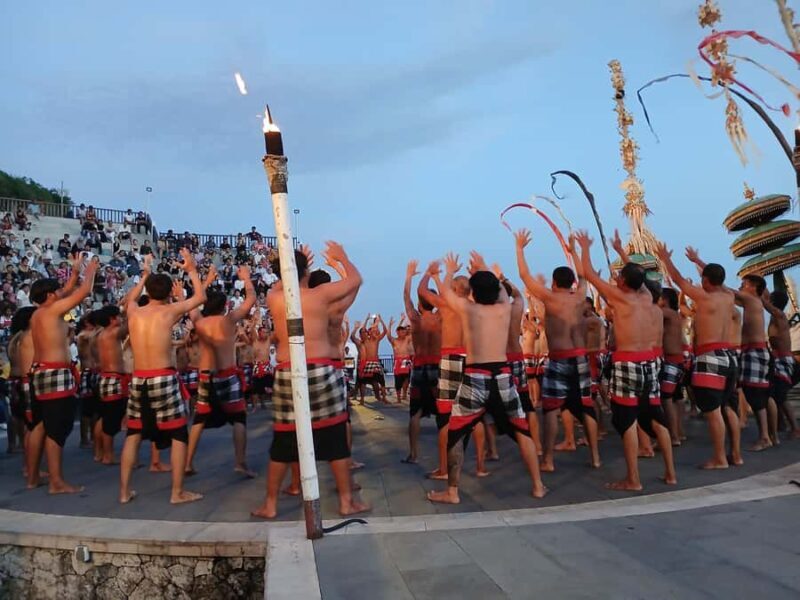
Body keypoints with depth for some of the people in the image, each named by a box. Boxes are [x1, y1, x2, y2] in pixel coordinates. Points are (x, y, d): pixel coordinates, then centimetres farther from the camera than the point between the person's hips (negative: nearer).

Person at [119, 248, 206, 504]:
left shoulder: (133, 312, 6)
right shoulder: (169, 311, -6)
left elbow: (131, 297, 32)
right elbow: (200, 297, 7)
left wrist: (145, 276, 39)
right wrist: (192, 269, 15)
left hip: (138, 379, 5)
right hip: (163, 378, -5)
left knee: (133, 434, 15)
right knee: (179, 434, 4)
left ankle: (124, 491, 18)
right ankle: (178, 492, 5)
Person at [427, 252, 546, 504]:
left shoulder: (466, 308, -1)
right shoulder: (504, 308, 5)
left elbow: (444, 290, 17)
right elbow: (500, 289, 28)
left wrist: (450, 271, 37)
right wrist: (483, 270, 43)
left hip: (475, 377, -3)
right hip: (502, 376, 3)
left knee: (455, 435, 8)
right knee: (522, 432, 17)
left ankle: (452, 492, 9)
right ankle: (538, 486, 21)